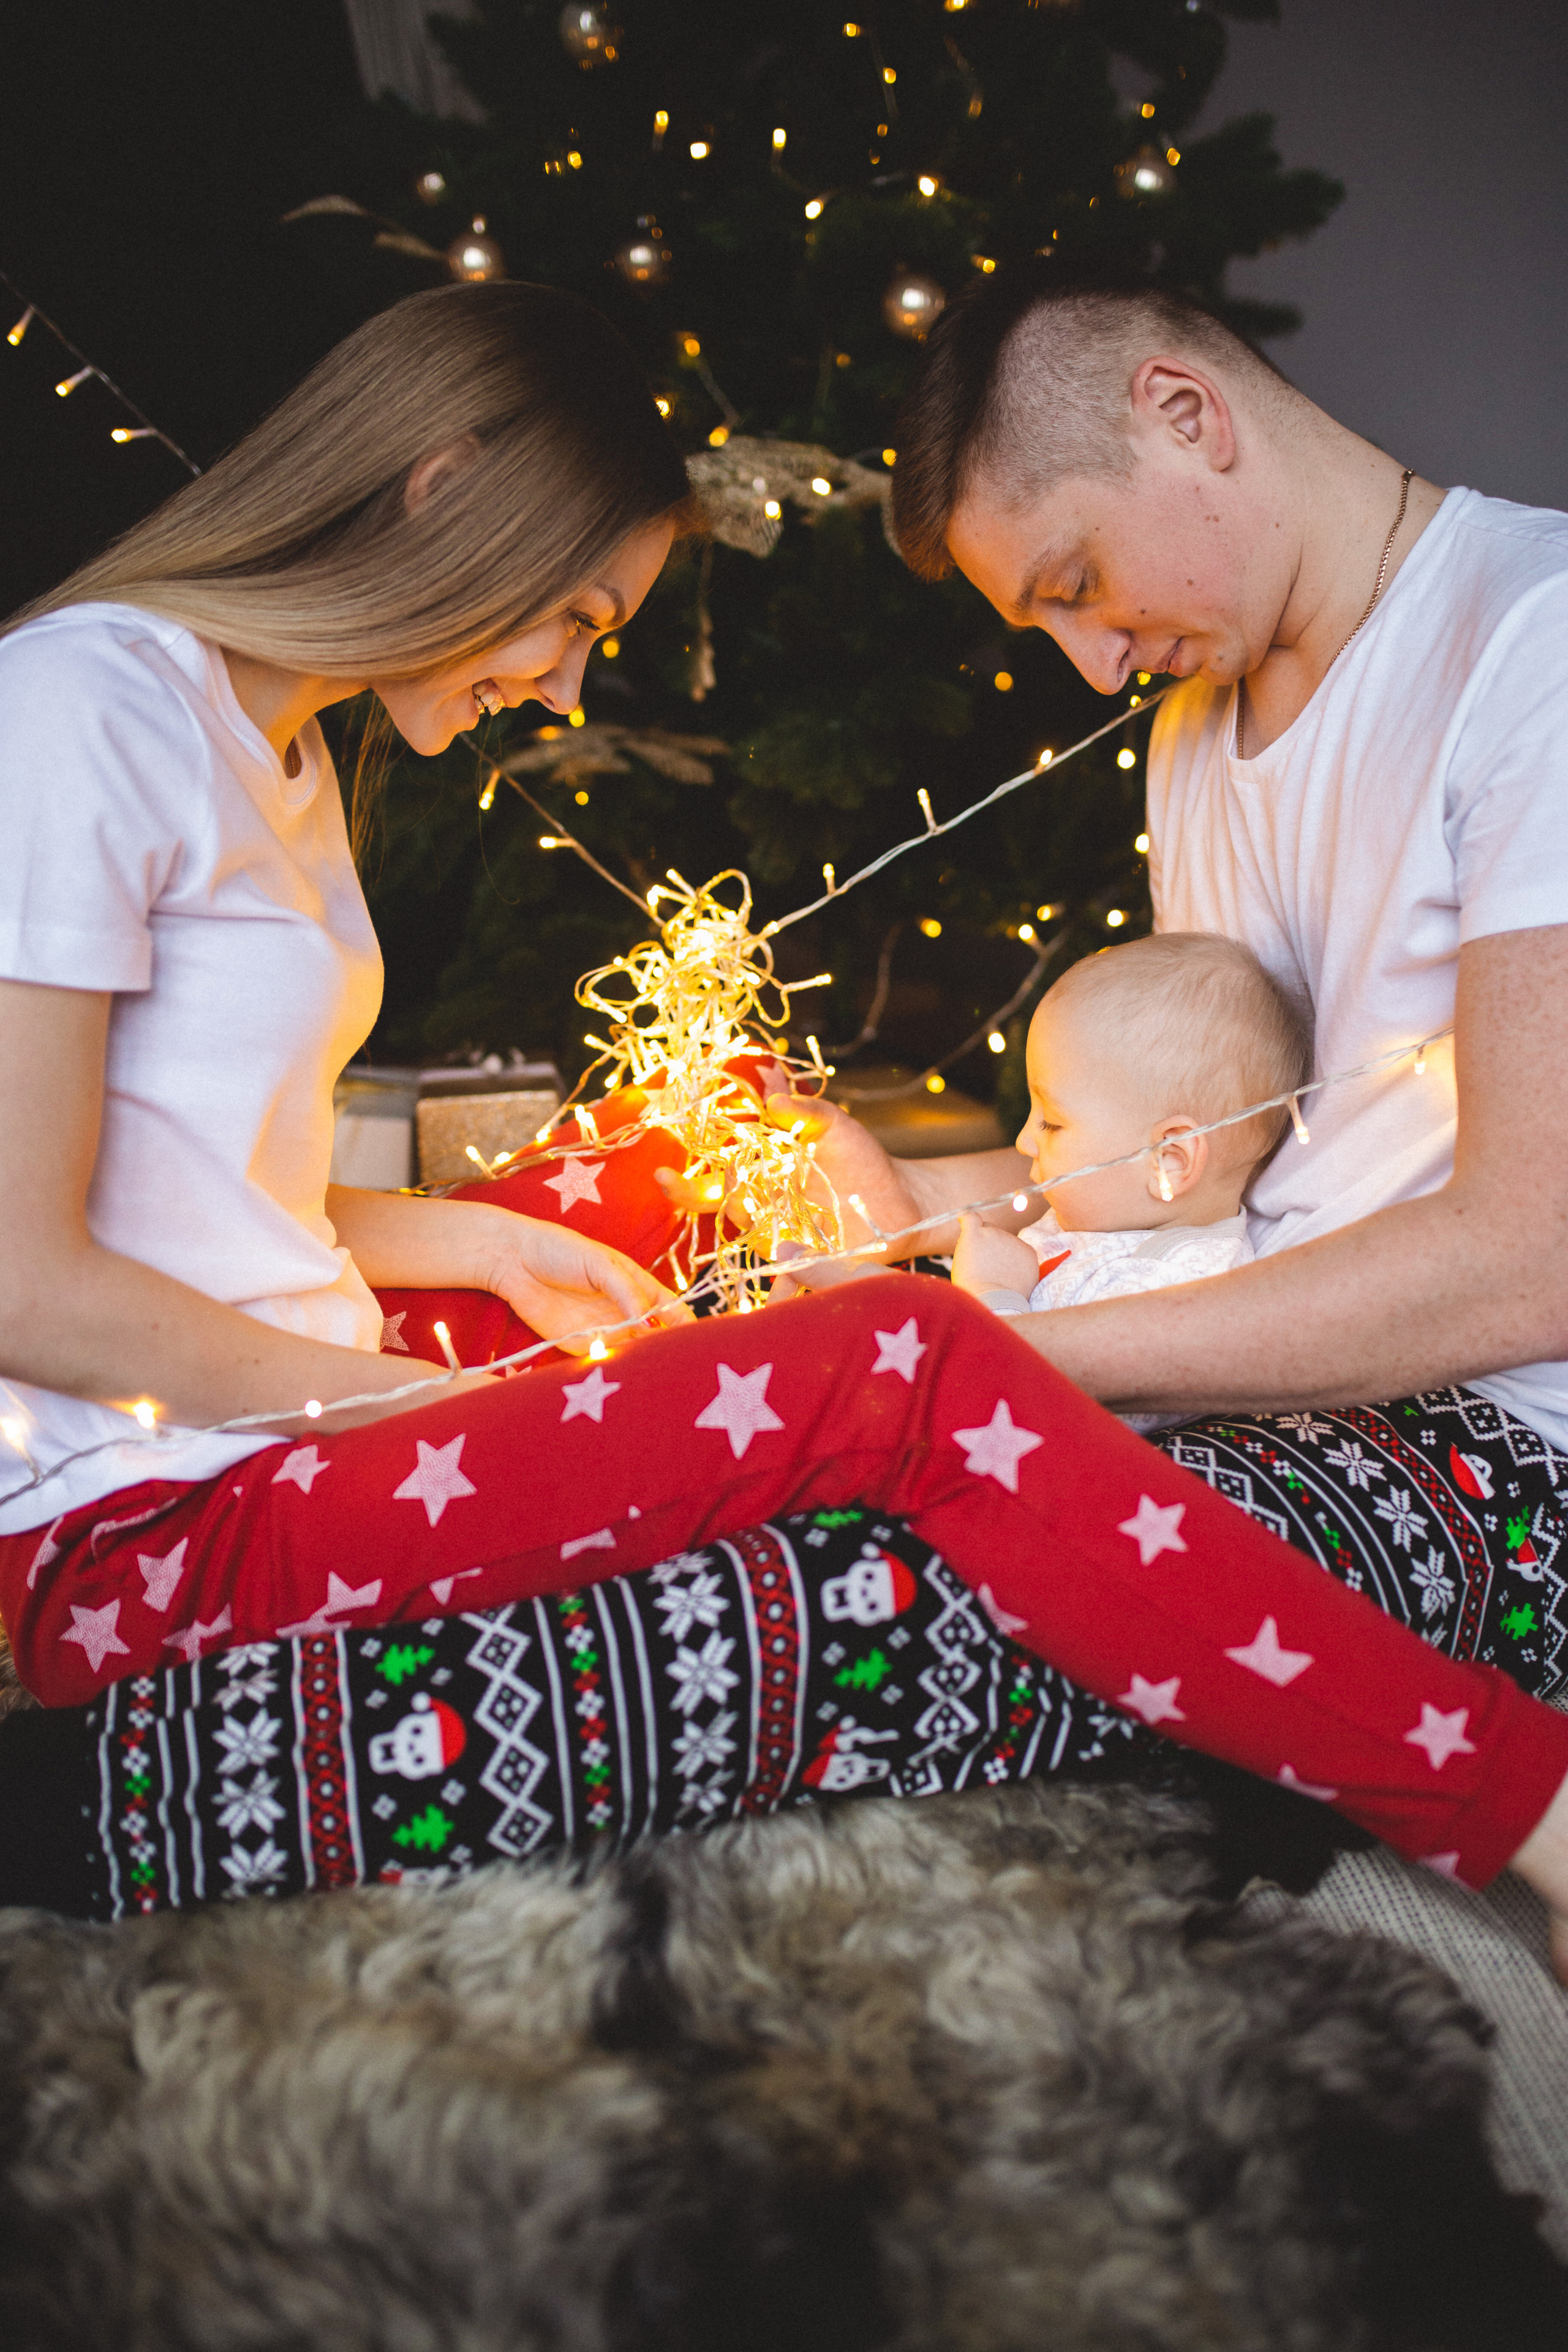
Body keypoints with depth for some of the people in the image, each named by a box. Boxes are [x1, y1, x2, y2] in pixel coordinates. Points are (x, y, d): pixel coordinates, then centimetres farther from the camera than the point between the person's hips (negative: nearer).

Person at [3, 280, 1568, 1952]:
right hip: (135, 1550, -10)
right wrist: (419, 1398, -12)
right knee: (888, 1375, -24)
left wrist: (486, 1245, 7)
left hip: (276, 1419, 10)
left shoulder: (269, 744, 15)